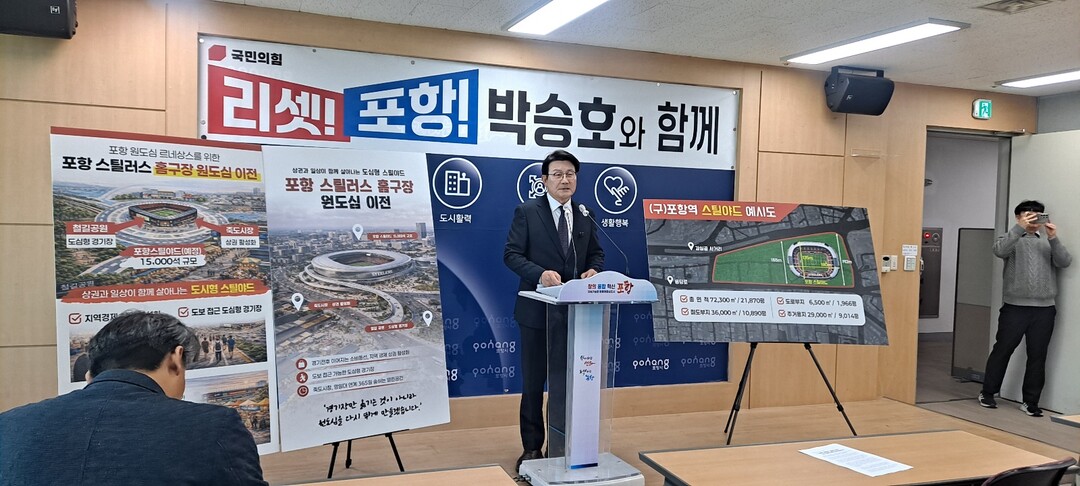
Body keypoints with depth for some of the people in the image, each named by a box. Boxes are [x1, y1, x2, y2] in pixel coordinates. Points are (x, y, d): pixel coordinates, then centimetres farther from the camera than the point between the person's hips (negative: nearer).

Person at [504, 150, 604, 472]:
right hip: (537, 309, -3)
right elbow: (511, 254, -9)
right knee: (533, 382, 8)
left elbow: (596, 253, 15)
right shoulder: (526, 212, -4)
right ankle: (532, 446, 23)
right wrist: (540, 273, -24)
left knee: (566, 380, 8)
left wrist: (594, 270, -8)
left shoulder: (585, 215, 9)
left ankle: (561, 445, 21)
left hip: (575, 309, 3)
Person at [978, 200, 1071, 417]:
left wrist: (1053, 237, -15)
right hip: (1015, 307, -2)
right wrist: (1020, 227, -24)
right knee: (1002, 350, 5)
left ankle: (1030, 401, 13)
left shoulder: (1048, 240, 13)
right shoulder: (1012, 238, 5)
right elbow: (999, 251, -17)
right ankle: (987, 393, 17)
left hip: (1044, 309, 2)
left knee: (1037, 356, 4)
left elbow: (1064, 262, -2)